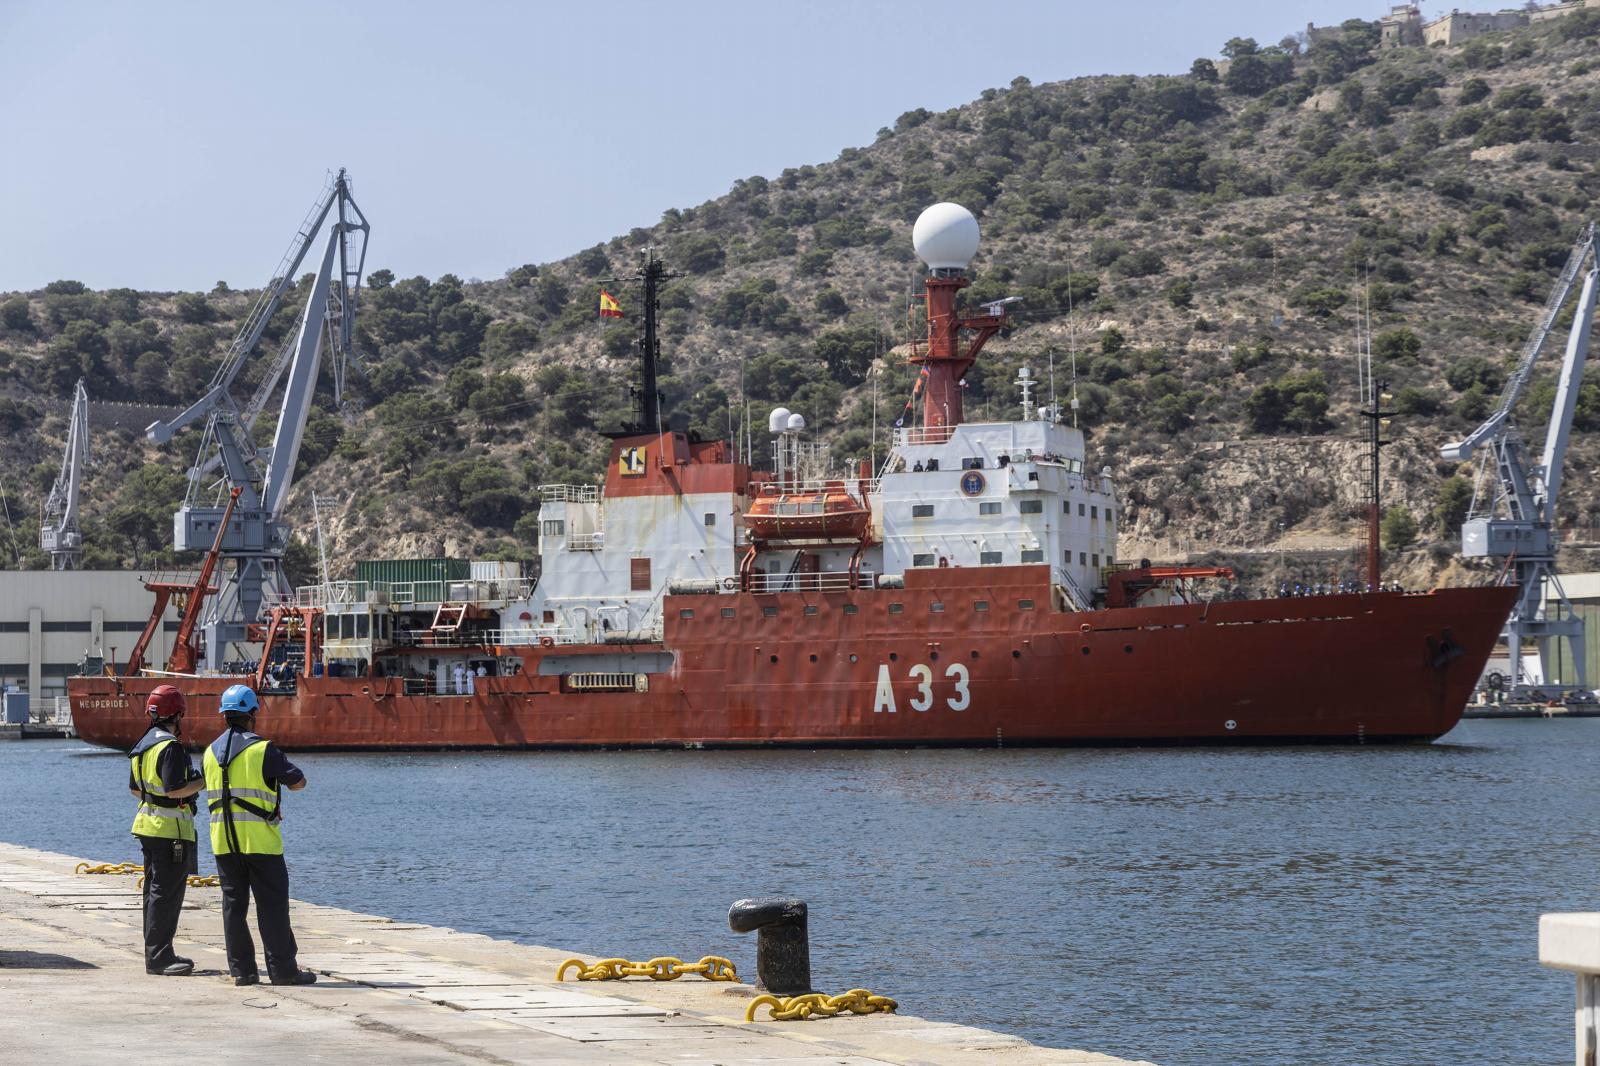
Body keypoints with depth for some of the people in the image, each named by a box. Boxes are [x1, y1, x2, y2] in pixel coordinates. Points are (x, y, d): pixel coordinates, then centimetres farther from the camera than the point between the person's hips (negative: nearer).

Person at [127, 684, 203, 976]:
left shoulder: (143, 744, 12)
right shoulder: (170, 747, -18)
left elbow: (134, 789, 19)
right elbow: (175, 790, -23)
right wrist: (203, 782, -12)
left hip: (148, 824, 10)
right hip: (171, 829, -10)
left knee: (154, 891, 15)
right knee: (167, 893, -7)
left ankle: (156, 954, 21)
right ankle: (159, 957, -8)